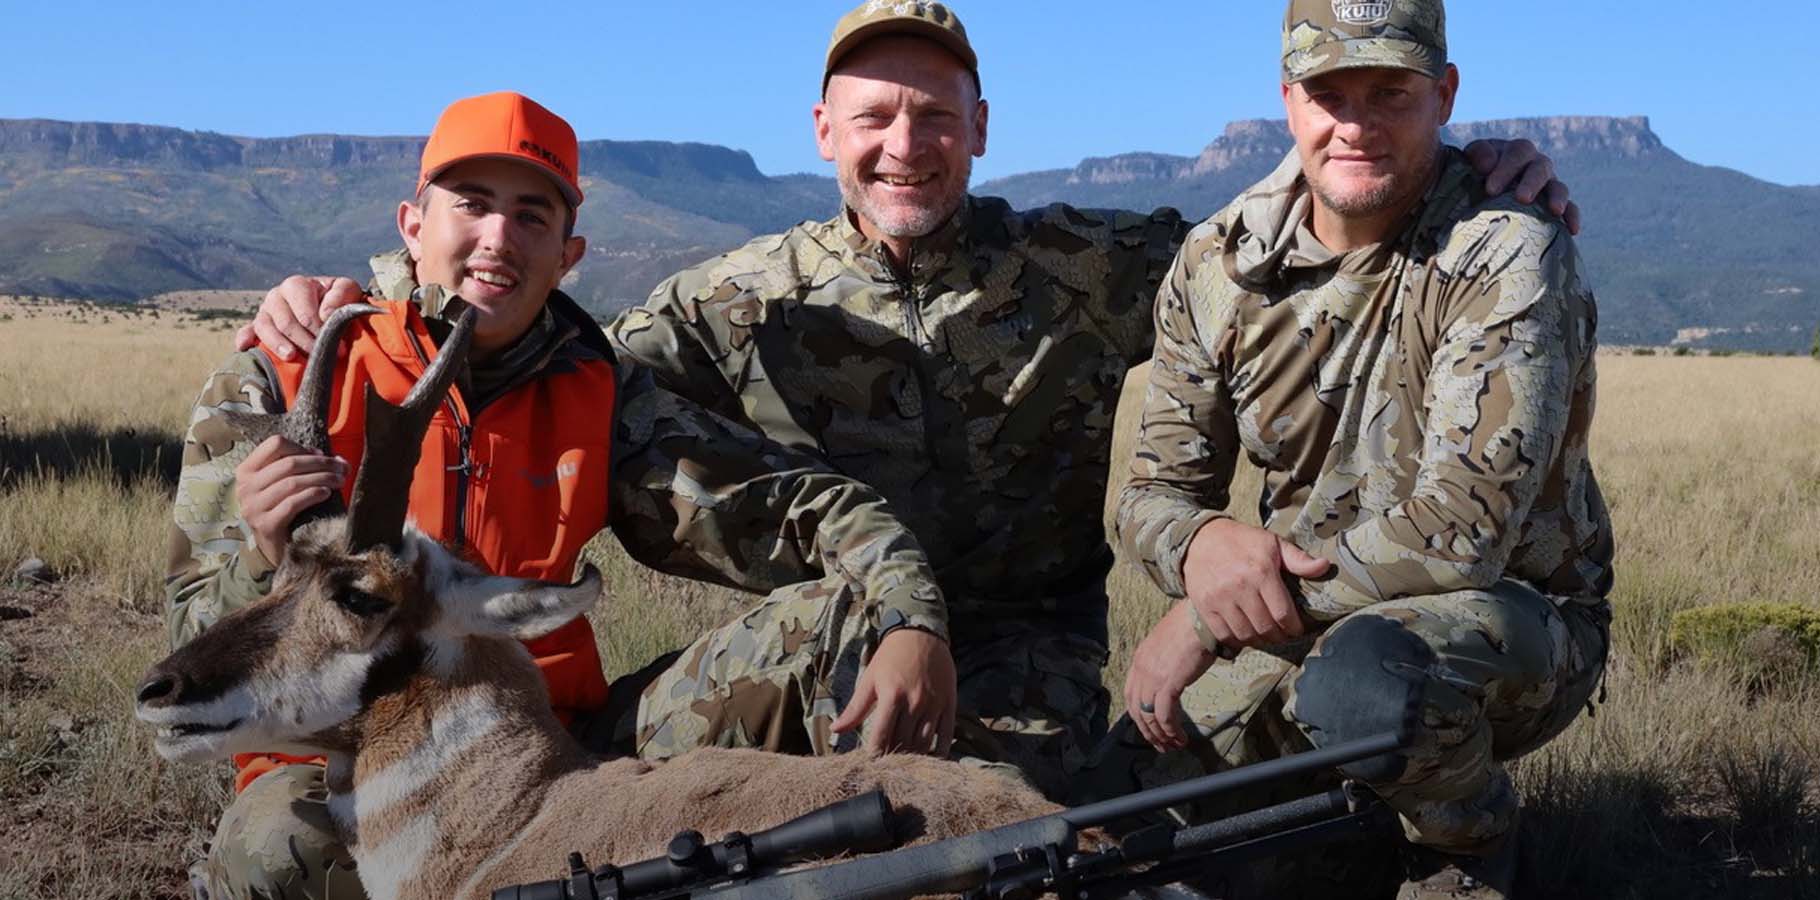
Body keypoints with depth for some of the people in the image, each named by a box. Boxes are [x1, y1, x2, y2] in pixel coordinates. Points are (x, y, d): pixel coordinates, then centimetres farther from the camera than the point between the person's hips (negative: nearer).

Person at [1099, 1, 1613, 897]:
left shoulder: (1508, 258, -20)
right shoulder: (1217, 266, -4)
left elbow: (1461, 529, -29)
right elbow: (1156, 493, -1)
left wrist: (1204, 620, -28)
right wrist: (1201, 545, -29)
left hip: (1514, 616, -5)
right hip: (1311, 616, 5)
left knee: (1361, 675, -37)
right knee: (1128, 783, -10)